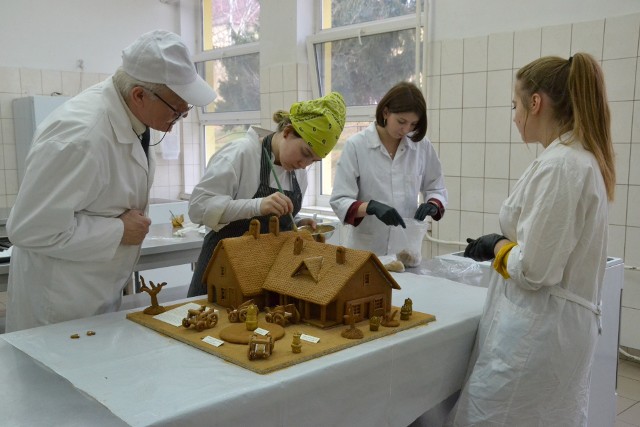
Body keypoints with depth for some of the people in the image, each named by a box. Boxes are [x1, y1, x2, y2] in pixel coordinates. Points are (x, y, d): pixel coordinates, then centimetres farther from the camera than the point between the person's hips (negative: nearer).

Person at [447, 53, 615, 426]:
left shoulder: (558, 165, -22)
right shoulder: (583, 158, 9)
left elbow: (533, 270, -23)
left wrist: (498, 247, -5)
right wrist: (505, 244, 11)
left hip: (537, 331, -10)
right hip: (558, 324, 10)